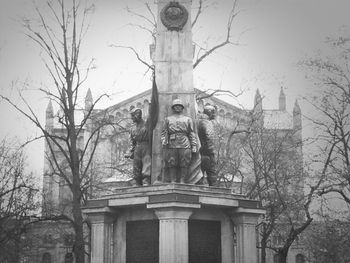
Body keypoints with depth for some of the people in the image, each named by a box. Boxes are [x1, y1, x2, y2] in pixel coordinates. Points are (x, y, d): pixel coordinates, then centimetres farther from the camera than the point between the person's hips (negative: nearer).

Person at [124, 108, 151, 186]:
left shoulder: (147, 125, 0)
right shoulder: (133, 129, 17)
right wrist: (130, 152, 9)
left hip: (146, 148, -5)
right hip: (137, 149, 6)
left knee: (146, 167, -16)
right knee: (136, 168, 4)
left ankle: (146, 183, -21)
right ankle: (136, 184, 8)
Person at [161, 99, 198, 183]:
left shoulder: (188, 119, 20)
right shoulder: (168, 119, 20)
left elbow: (192, 133, 12)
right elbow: (164, 132, 11)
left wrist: (194, 145, 1)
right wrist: (164, 142, -7)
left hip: (185, 145, 0)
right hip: (172, 145, 0)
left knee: (184, 165, -5)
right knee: (172, 165, -4)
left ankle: (182, 182, -4)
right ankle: (173, 181, -2)